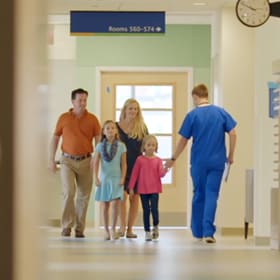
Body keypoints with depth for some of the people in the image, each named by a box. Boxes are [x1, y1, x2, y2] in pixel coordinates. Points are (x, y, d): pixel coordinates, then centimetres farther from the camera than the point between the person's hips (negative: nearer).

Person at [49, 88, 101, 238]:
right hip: (67, 160, -1)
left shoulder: (92, 119, 3)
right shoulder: (64, 118, 3)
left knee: (84, 196, 4)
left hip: (85, 161, 1)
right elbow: (55, 138, 9)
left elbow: (98, 140, 2)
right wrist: (52, 160, 5)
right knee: (69, 192, -15)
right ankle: (66, 226, -5)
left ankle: (79, 228, 13)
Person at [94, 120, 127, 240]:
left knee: (115, 204, -12)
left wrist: (122, 178, -6)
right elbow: (96, 163, 2)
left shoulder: (121, 146, 0)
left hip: (116, 179, -1)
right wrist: (96, 178, -5)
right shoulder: (100, 146, 1)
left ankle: (113, 228, 3)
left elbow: (124, 164, 2)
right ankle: (106, 230, 13)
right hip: (104, 178, 1)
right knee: (105, 205, 5)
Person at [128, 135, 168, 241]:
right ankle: (147, 232, 13)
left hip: (154, 189, 0)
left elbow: (161, 174, -6)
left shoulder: (158, 160, 2)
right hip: (143, 189, 0)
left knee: (154, 209, -11)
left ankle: (156, 226, 16)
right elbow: (134, 174, 3)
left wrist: (165, 170, -28)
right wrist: (131, 187, 1)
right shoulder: (140, 159, 1)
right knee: (146, 210, 3)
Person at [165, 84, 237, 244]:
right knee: (212, 195, 1)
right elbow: (232, 134, -2)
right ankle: (208, 232, -11)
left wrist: (173, 159, 8)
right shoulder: (221, 112, 1)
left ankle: (198, 232, 20)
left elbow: (183, 141, -2)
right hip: (217, 162, 1)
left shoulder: (192, 115, -4)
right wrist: (231, 155, 8)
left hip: (198, 163, -1)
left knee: (199, 195, 13)